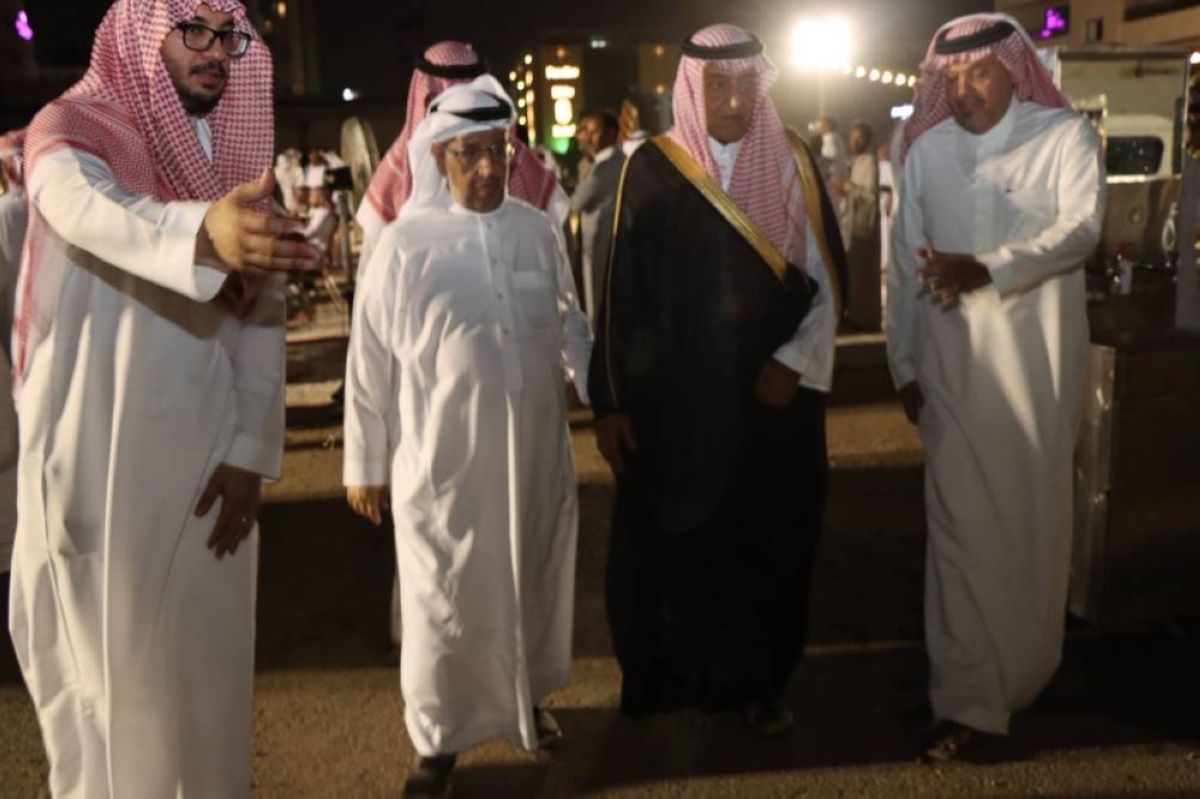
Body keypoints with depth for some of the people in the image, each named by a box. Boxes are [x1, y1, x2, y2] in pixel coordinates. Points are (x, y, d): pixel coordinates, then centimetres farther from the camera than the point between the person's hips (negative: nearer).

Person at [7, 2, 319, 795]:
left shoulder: (241, 152, 7)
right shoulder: (69, 132, -7)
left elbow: (263, 317, 3)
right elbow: (97, 213, -32)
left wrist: (250, 449, -7)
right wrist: (205, 231, -54)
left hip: (209, 457, 4)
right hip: (97, 456, -4)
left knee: (209, 652, 12)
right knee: (106, 650, 8)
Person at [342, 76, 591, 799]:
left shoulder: (540, 231, -1)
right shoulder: (404, 244, -11)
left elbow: (572, 327, 11)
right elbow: (370, 362, -5)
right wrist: (366, 463, 0)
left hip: (536, 453, 4)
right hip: (442, 461, -3)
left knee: (534, 585, 19)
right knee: (444, 604, 8)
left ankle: (526, 699, 43)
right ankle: (438, 740, 29)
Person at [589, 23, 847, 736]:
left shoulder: (794, 162, 1)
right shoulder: (653, 169, -3)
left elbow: (829, 279, 3)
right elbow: (622, 291, -1)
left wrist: (795, 361, -11)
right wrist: (610, 400, -4)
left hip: (774, 395, 2)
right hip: (674, 400, -1)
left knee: (770, 542, 9)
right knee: (676, 541, 7)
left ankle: (761, 681, 27)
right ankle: (674, 676, 27)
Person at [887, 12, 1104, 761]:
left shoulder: (1066, 135, -3)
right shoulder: (927, 148, 4)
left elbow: (1082, 229, -18)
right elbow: (906, 262, 6)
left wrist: (986, 269, -33)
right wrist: (904, 362, 5)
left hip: (1037, 359, -1)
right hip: (953, 362, 1)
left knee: (1033, 516, 11)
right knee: (961, 524, -1)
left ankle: (1024, 668, 34)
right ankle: (970, 697, 7)